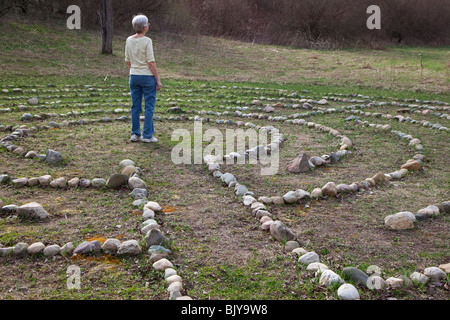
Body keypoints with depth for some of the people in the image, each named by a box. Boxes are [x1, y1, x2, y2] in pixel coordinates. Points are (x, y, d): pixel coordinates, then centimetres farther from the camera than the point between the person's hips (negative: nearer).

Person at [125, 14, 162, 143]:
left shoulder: (129, 40, 4)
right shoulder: (147, 41, -13)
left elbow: (128, 61, 10)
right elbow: (151, 62, -14)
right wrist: (158, 79, -9)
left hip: (134, 76, 6)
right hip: (147, 76, -6)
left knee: (135, 106, 11)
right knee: (149, 106, 2)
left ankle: (135, 134, 15)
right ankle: (147, 135, 4)